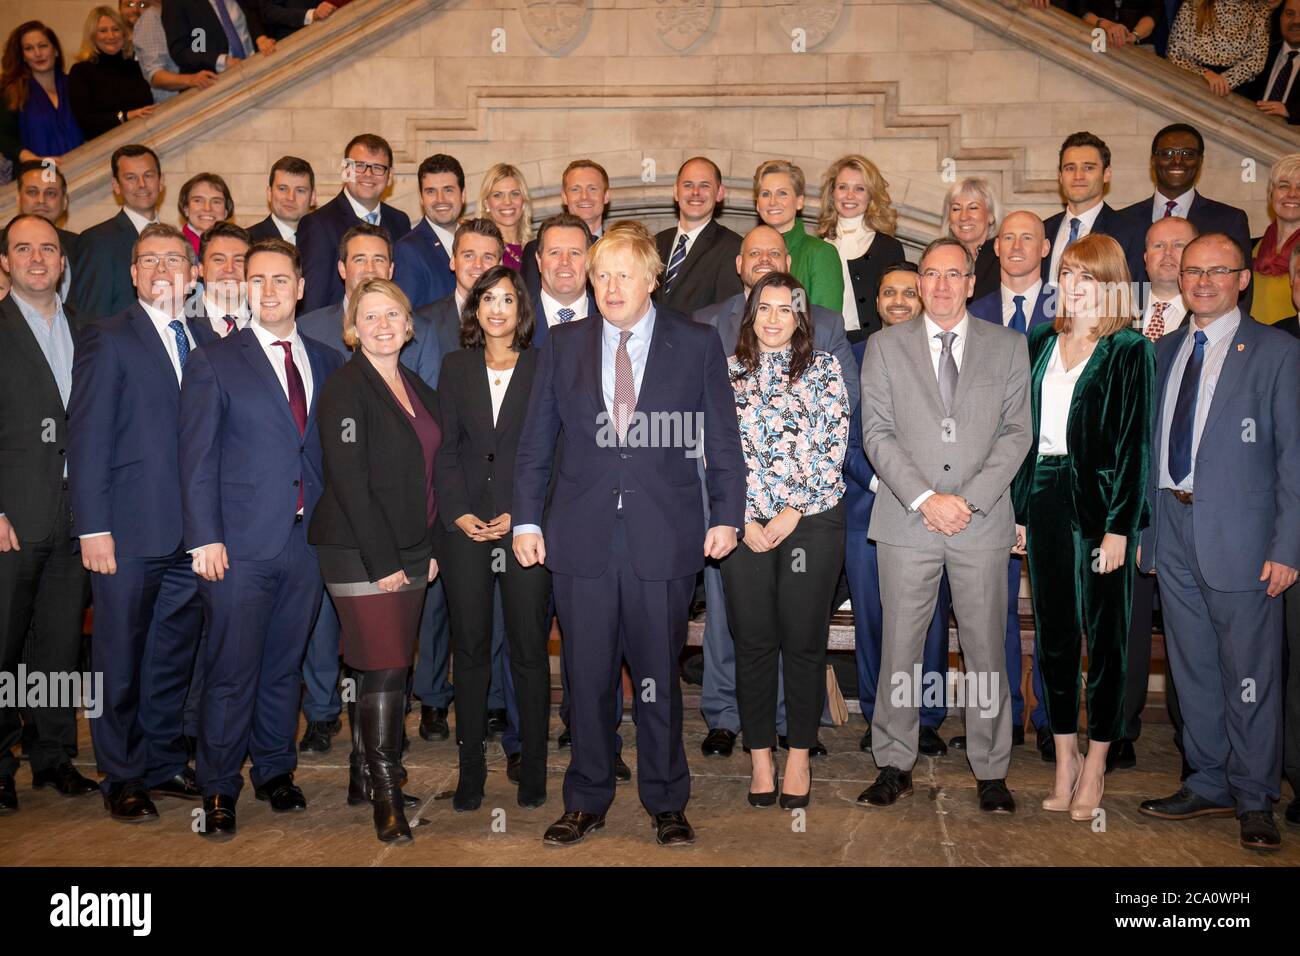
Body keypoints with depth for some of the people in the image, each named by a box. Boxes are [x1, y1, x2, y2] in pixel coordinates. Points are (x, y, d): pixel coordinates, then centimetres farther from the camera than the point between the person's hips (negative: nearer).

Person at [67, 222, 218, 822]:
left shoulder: (207, 341, 12)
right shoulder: (107, 339, -2)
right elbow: (88, 437, -7)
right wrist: (94, 528, -13)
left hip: (190, 532, 5)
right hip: (130, 533, -5)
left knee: (175, 656, 14)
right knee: (121, 661, 7)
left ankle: (164, 763, 29)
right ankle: (122, 779, 21)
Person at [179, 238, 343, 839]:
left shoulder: (327, 362, 12)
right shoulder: (213, 362, 1)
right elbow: (198, 457, -3)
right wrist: (205, 537, -11)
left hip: (307, 540, 3)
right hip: (241, 543, -3)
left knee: (285, 666, 12)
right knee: (232, 671, 0)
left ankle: (275, 772, 27)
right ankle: (219, 791, 13)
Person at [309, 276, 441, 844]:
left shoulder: (418, 389, 13)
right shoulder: (345, 388, -9)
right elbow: (348, 481, -15)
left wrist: (430, 549, 10)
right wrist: (383, 561, -17)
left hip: (409, 552, 7)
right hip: (359, 553, -7)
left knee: (383, 667, 11)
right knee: (384, 669, -8)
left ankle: (364, 775, 23)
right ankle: (385, 797, 1)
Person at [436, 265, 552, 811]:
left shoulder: (542, 368, 4)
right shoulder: (455, 368, 12)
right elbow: (446, 447, 8)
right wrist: (459, 512, -5)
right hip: (465, 526, 2)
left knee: (529, 647, 1)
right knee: (469, 648, 5)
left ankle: (533, 768, 11)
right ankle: (471, 770, 13)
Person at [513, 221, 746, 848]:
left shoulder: (697, 345, 4)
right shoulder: (562, 345, 8)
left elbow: (723, 440, 5)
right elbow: (535, 442, 9)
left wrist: (727, 514, -3)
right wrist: (526, 520, 3)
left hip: (663, 537, -1)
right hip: (581, 537, 2)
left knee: (659, 676, 8)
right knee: (586, 677, 9)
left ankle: (666, 802, 24)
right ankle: (587, 801, 25)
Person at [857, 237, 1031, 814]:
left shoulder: (1008, 347, 10)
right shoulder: (885, 347, 9)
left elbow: (1016, 432, 3)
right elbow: (877, 433, 1)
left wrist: (969, 499, -9)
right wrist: (925, 498, -10)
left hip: (983, 522, 0)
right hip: (906, 523, 0)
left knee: (986, 648, 5)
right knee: (899, 648, 3)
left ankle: (991, 772, 17)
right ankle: (895, 766, 15)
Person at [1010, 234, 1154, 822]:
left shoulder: (1130, 350, -4)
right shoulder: (1042, 344, 12)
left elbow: (1134, 443, -8)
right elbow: (1025, 431, 12)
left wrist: (1120, 526, -13)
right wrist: (1018, 509, 8)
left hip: (1101, 500, -5)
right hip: (1045, 497, 5)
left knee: (1105, 634, 3)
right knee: (1053, 630, 8)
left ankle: (1095, 767, 13)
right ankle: (1065, 760, 20)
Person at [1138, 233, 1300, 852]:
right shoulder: (1165, 352, 13)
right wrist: (1146, 531, 10)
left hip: (1239, 534, -5)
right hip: (1174, 531, 5)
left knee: (1250, 675, 2)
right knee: (1193, 669, 13)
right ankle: (1209, 784, 26)